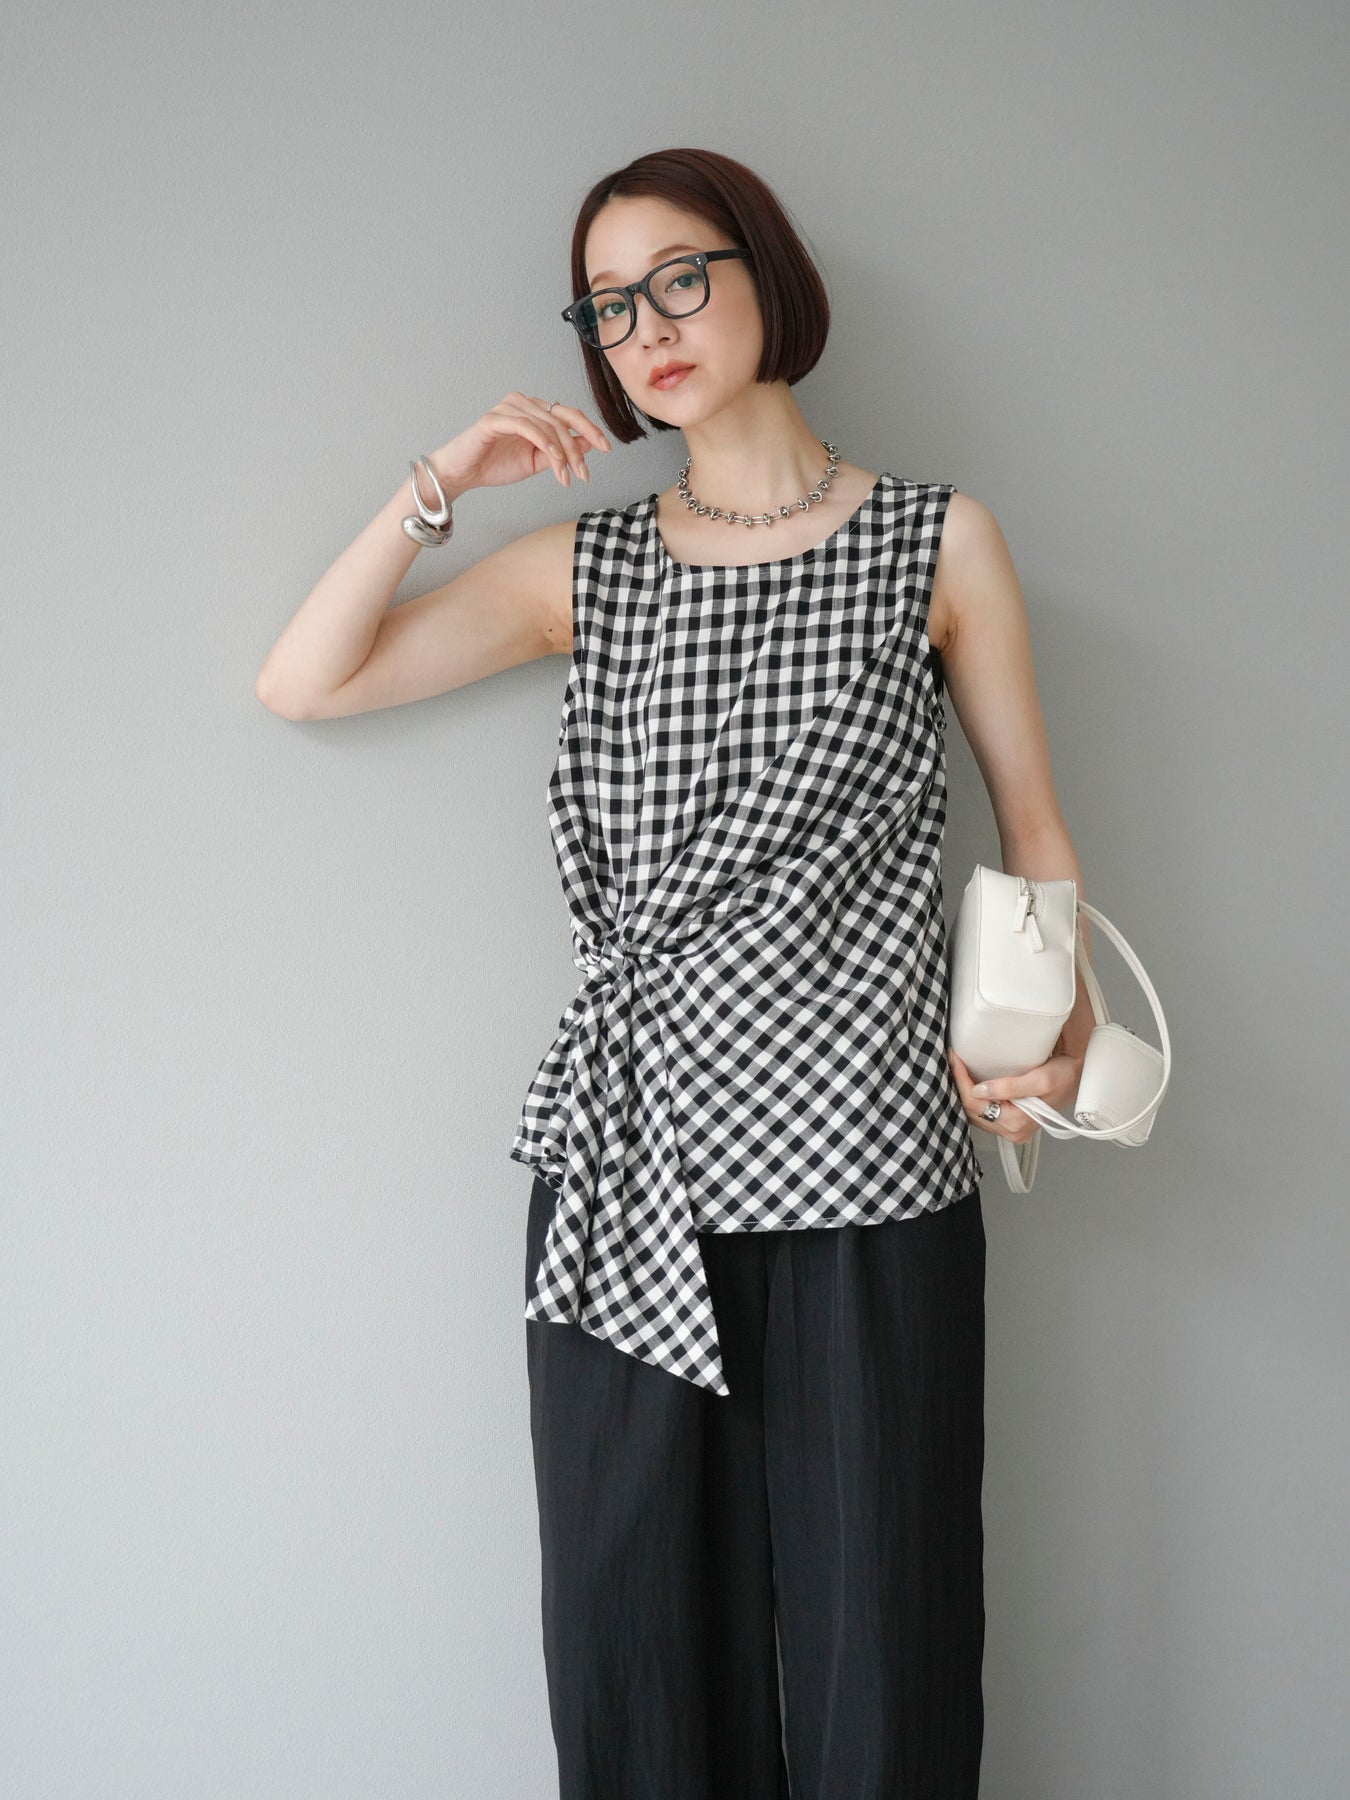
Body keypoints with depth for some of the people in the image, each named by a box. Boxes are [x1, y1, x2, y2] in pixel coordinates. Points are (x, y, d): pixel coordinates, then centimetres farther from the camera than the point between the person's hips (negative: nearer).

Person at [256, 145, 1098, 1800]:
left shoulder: (939, 545, 6)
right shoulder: (586, 570, 13)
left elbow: (1035, 827, 9)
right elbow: (299, 684, 9)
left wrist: (1059, 1027, -7)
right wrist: (442, 483, 0)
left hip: (859, 1174, -2)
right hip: (625, 1170, 3)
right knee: (632, 1651, 10)